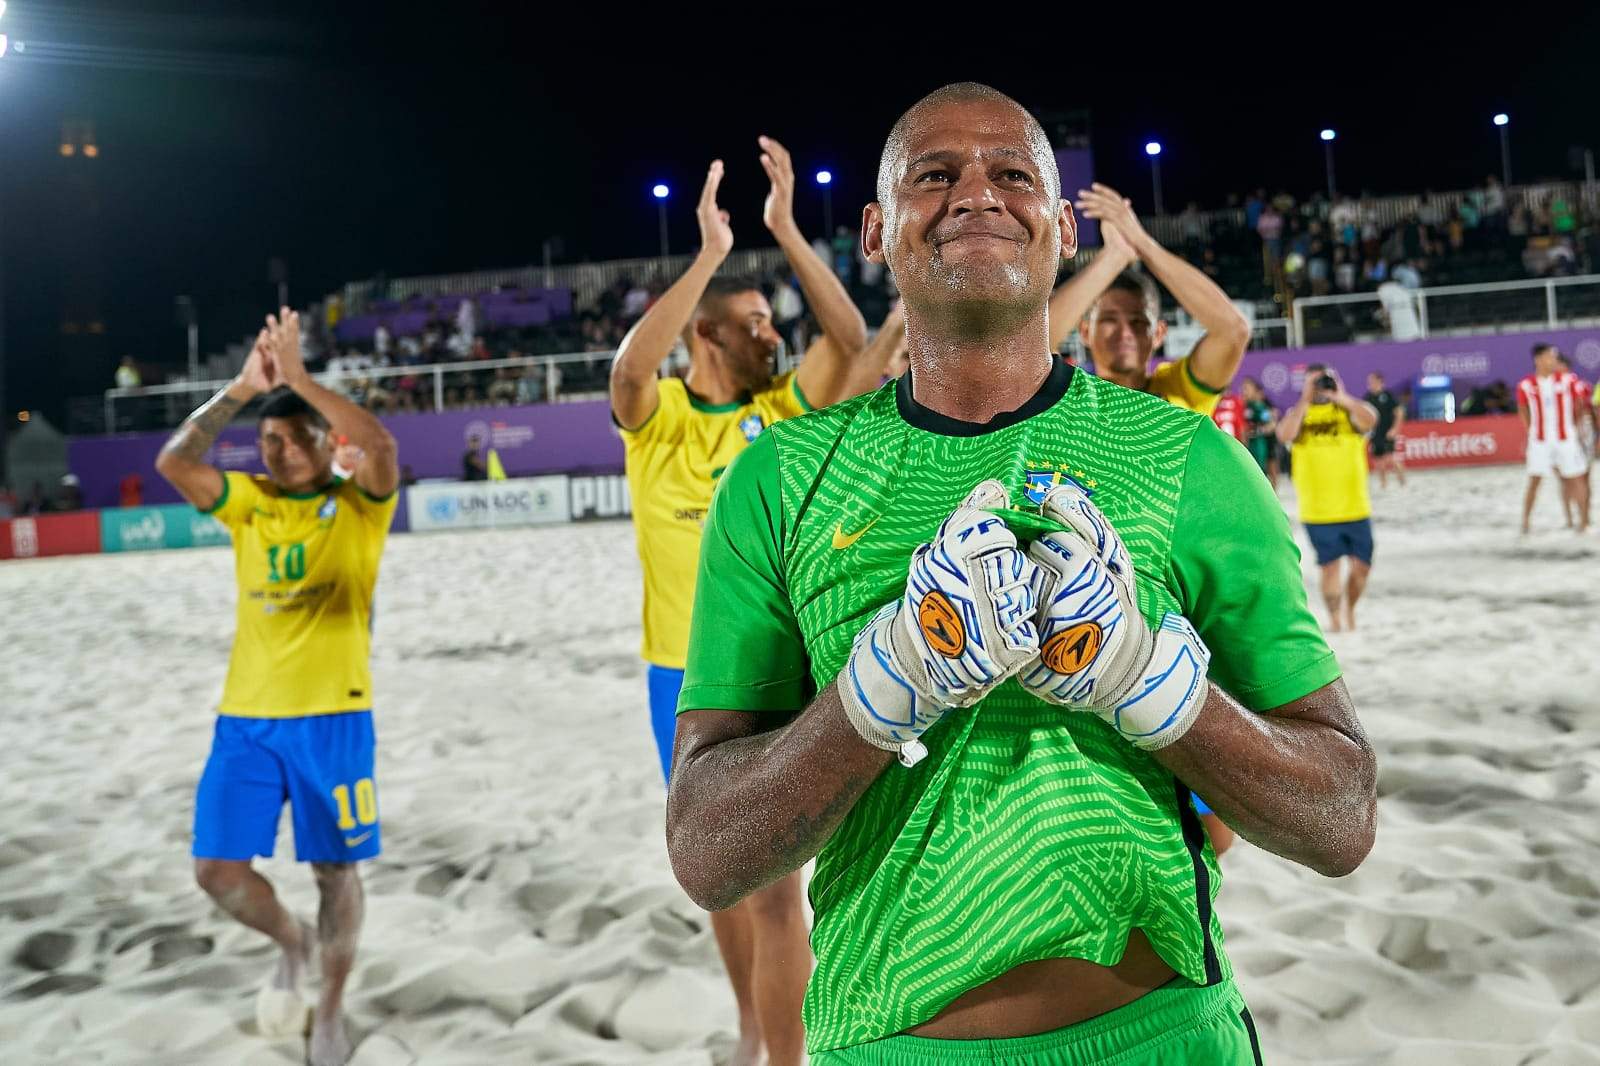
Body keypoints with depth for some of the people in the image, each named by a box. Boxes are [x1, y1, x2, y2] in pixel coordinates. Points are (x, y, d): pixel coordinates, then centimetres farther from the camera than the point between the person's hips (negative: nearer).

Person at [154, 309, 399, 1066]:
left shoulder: (359, 504, -2)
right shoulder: (248, 501, 7)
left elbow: (381, 446, -24)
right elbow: (175, 463, -9)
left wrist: (299, 376, -21)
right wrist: (242, 387, -12)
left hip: (332, 714, -3)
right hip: (245, 716, 3)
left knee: (335, 870, 6)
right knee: (217, 869, 0)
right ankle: (292, 943, 30)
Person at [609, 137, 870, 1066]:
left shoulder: (785, 412, -1)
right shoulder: (658, 419, -5)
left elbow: (851, 337, -14)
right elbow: (629, 367, -26)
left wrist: (788, 231, -18)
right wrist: (709, 255, -27)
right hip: (687, 680, 1)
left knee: (775, 883, -4)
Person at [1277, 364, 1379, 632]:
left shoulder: (1349, 409, 5)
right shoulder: (1297, 413, 6)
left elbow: (1370, 420, -18)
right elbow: (1285, 435, -16)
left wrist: (1339, 396, -23)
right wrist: (1305, 401, -14)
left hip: (1355, 507, 1)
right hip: (1317, 510, -1)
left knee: (1361, 565, 6)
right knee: (1331, 565, -3)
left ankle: (1349, 610, 29)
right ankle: (1335, 618, 10)